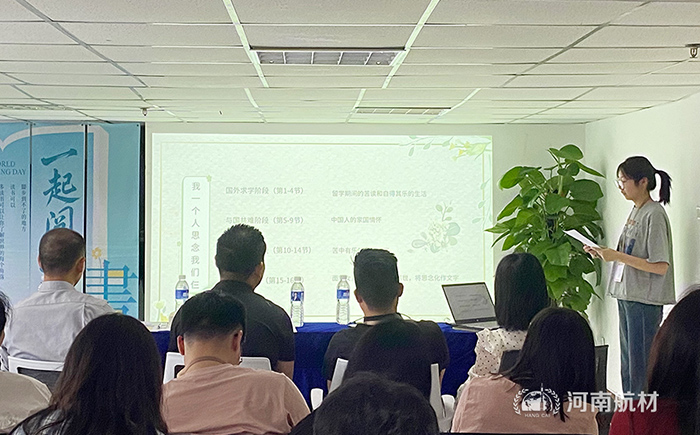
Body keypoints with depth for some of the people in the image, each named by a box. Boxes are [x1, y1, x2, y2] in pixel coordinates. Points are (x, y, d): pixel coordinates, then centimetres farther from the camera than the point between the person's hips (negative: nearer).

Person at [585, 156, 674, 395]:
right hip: (626, 295, 9)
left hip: (645, 300, -9)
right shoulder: (635, 211, 12)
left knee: (640, 365, -4)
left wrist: (618, 256, -21)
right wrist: (603, 253, 4)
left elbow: (660, 266, -20)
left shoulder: (654, 215, -15)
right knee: (628, 363, 15)